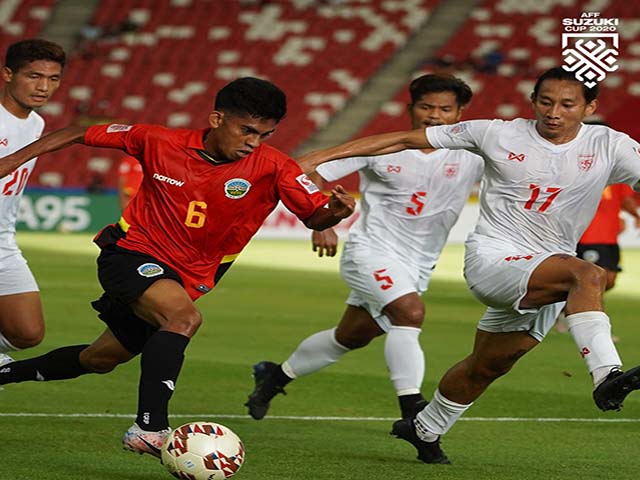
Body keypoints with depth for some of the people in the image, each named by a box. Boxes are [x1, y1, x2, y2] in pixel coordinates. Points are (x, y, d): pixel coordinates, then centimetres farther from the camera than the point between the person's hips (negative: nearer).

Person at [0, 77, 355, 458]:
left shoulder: (272, 167, -15)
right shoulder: (160, 142, -14)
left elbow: (314, 216, -19)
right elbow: (82, 135, -2)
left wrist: (335, 212, -42)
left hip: (188, 279, 4)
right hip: (130, 254, -4)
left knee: (100, 360, 17)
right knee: (185, 317, -33)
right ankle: (150, 429, -38)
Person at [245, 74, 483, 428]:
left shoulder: (471, 158, -2)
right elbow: (312, 176, -4)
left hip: (415, 269, 4)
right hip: (371, 250, -4)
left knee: (350, 338, 16)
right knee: (410, 312, -30)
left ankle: (276, 376, 39)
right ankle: (412, 411, -30)